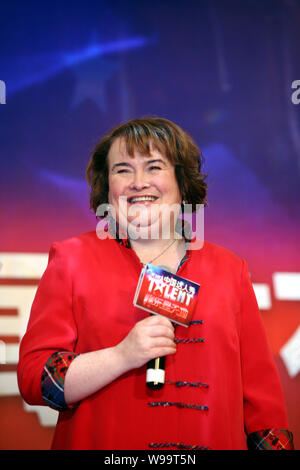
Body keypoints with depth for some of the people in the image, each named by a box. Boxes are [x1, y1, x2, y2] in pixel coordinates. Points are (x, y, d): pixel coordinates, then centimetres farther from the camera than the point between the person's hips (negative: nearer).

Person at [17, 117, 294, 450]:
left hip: (220, 440, 2)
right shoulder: (71, 259, -2)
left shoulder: (228, 269, 3)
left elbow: (261, 391, 5)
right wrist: (122, 356, -21)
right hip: (102, 442, -2)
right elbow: (33, 379, -9)